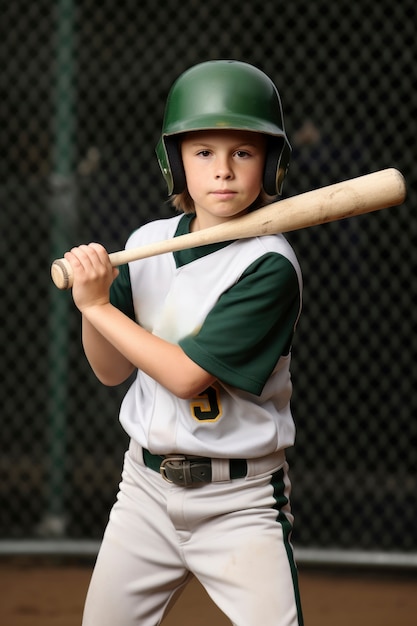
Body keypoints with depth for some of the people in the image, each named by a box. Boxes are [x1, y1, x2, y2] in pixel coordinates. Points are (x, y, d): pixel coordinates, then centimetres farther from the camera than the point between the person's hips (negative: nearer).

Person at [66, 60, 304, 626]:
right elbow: (112, 371, 9)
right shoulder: (146, 244, 3)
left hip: (240, 500, -5)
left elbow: (187, 375, -21)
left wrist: (99, 305, -14)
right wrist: (90, 296, -9)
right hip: (146, 487, 6)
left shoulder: (270, 265, -17)